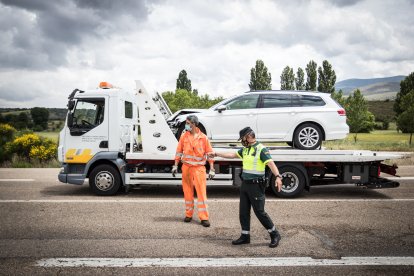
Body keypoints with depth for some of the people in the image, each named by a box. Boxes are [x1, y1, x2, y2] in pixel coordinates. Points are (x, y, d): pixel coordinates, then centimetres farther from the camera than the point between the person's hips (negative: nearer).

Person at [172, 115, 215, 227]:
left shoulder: (203, 137, -4)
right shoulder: (184, 136, 3)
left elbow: (209, 153, -1)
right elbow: (179, 151, 9)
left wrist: (212, 169, -3)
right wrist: (175, 165, 6)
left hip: (199, 168, -3)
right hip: (186, 167, 3)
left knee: (201, 192, -5)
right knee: (188, 192, 10)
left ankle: (204, 217, -1)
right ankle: (188, 214, 22)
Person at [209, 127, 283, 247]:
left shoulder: (261, 149, -14)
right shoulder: (245, 149, 12)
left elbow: (271, 164, -25)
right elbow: (232, 155, 22)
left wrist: (278, 176, -40)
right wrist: (217, 154, 24)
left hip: (256, 186, -8)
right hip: (245, 184, 8)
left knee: (259, 211, -4)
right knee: (243, 211, 11)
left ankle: (275, 235, 12)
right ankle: (245, 236, 23)